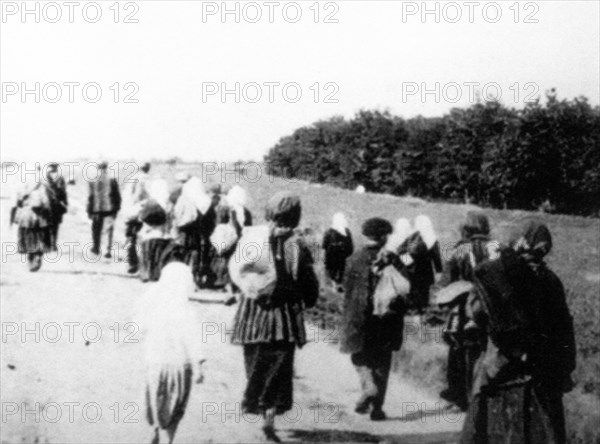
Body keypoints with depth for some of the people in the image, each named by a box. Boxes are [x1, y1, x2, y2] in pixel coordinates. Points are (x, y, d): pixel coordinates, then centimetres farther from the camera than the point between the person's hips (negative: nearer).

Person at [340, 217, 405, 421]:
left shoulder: (355, 259, -3)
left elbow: (348, 291, -2)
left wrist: (345, 322, 5)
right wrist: (398, 316, 12)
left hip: (360, 318, -1)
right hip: (387, 319, 1)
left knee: (360, 355, 16)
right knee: (382, 362, 10)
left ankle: (369, 386, -12)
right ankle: (377, 407, 9)